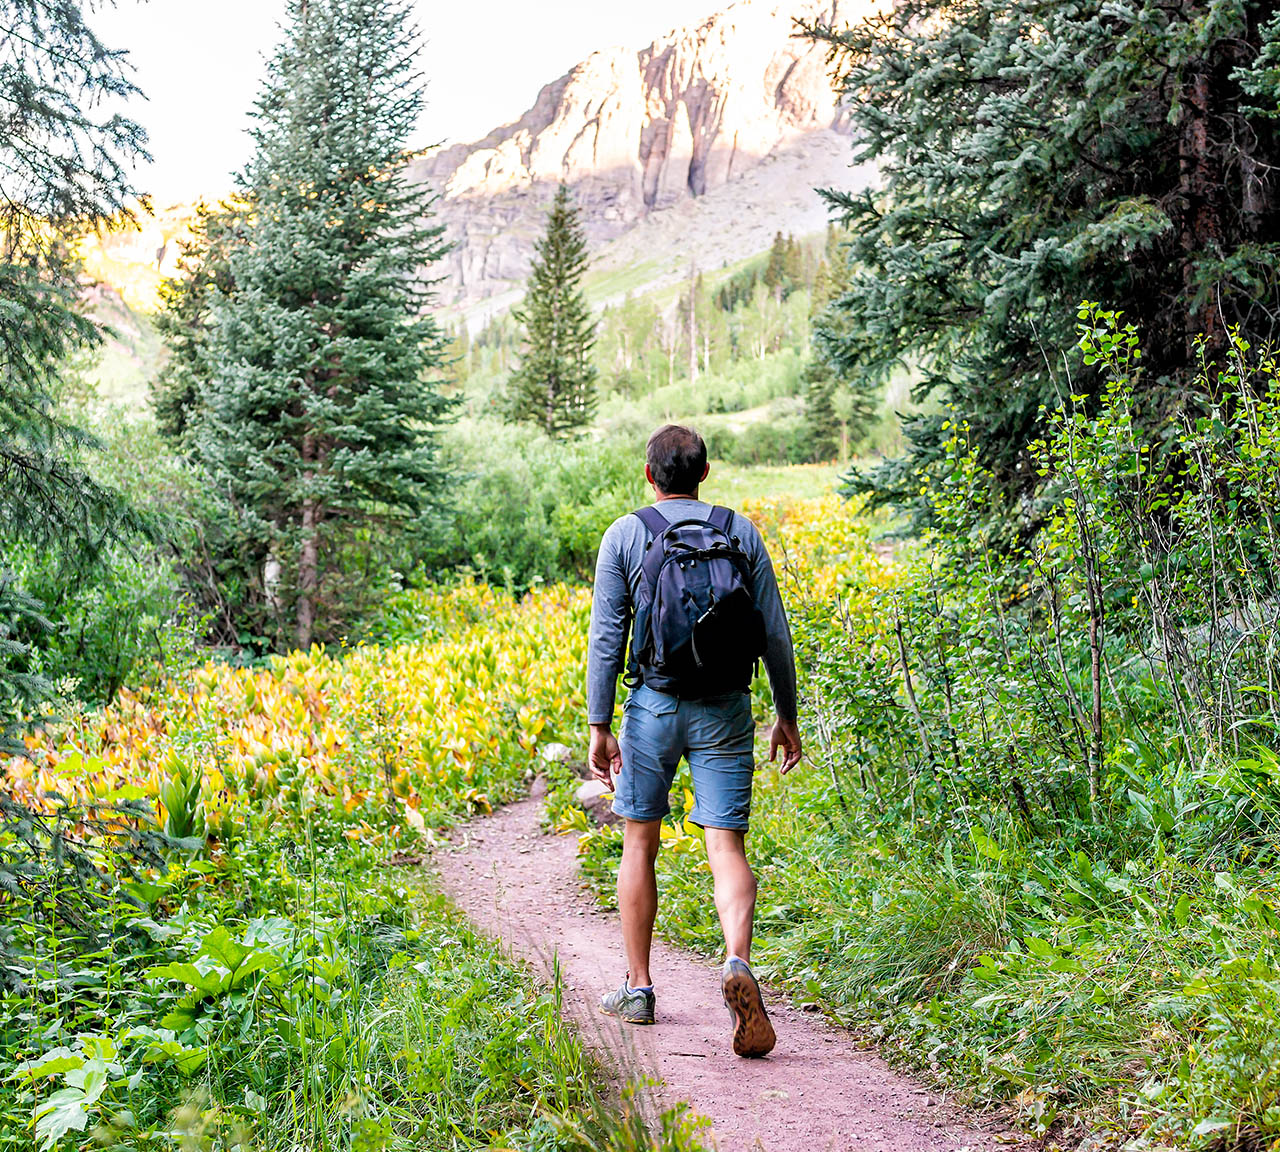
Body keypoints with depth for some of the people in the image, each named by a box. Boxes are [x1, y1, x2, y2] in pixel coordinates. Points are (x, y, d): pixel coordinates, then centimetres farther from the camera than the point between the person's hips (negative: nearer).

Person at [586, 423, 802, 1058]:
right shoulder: (741, 531, 6)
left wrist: (599, 726, 2)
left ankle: (637, 987, 20)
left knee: (639, 843, 13)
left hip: (654, 706, 0)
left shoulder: (624, 535, 2)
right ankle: (737, 961, -27)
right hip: (725, 709, 1)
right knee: (726, 845, -1)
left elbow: (606, 638, -2)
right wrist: (787, 716, 14)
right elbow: (775, 633, 5)